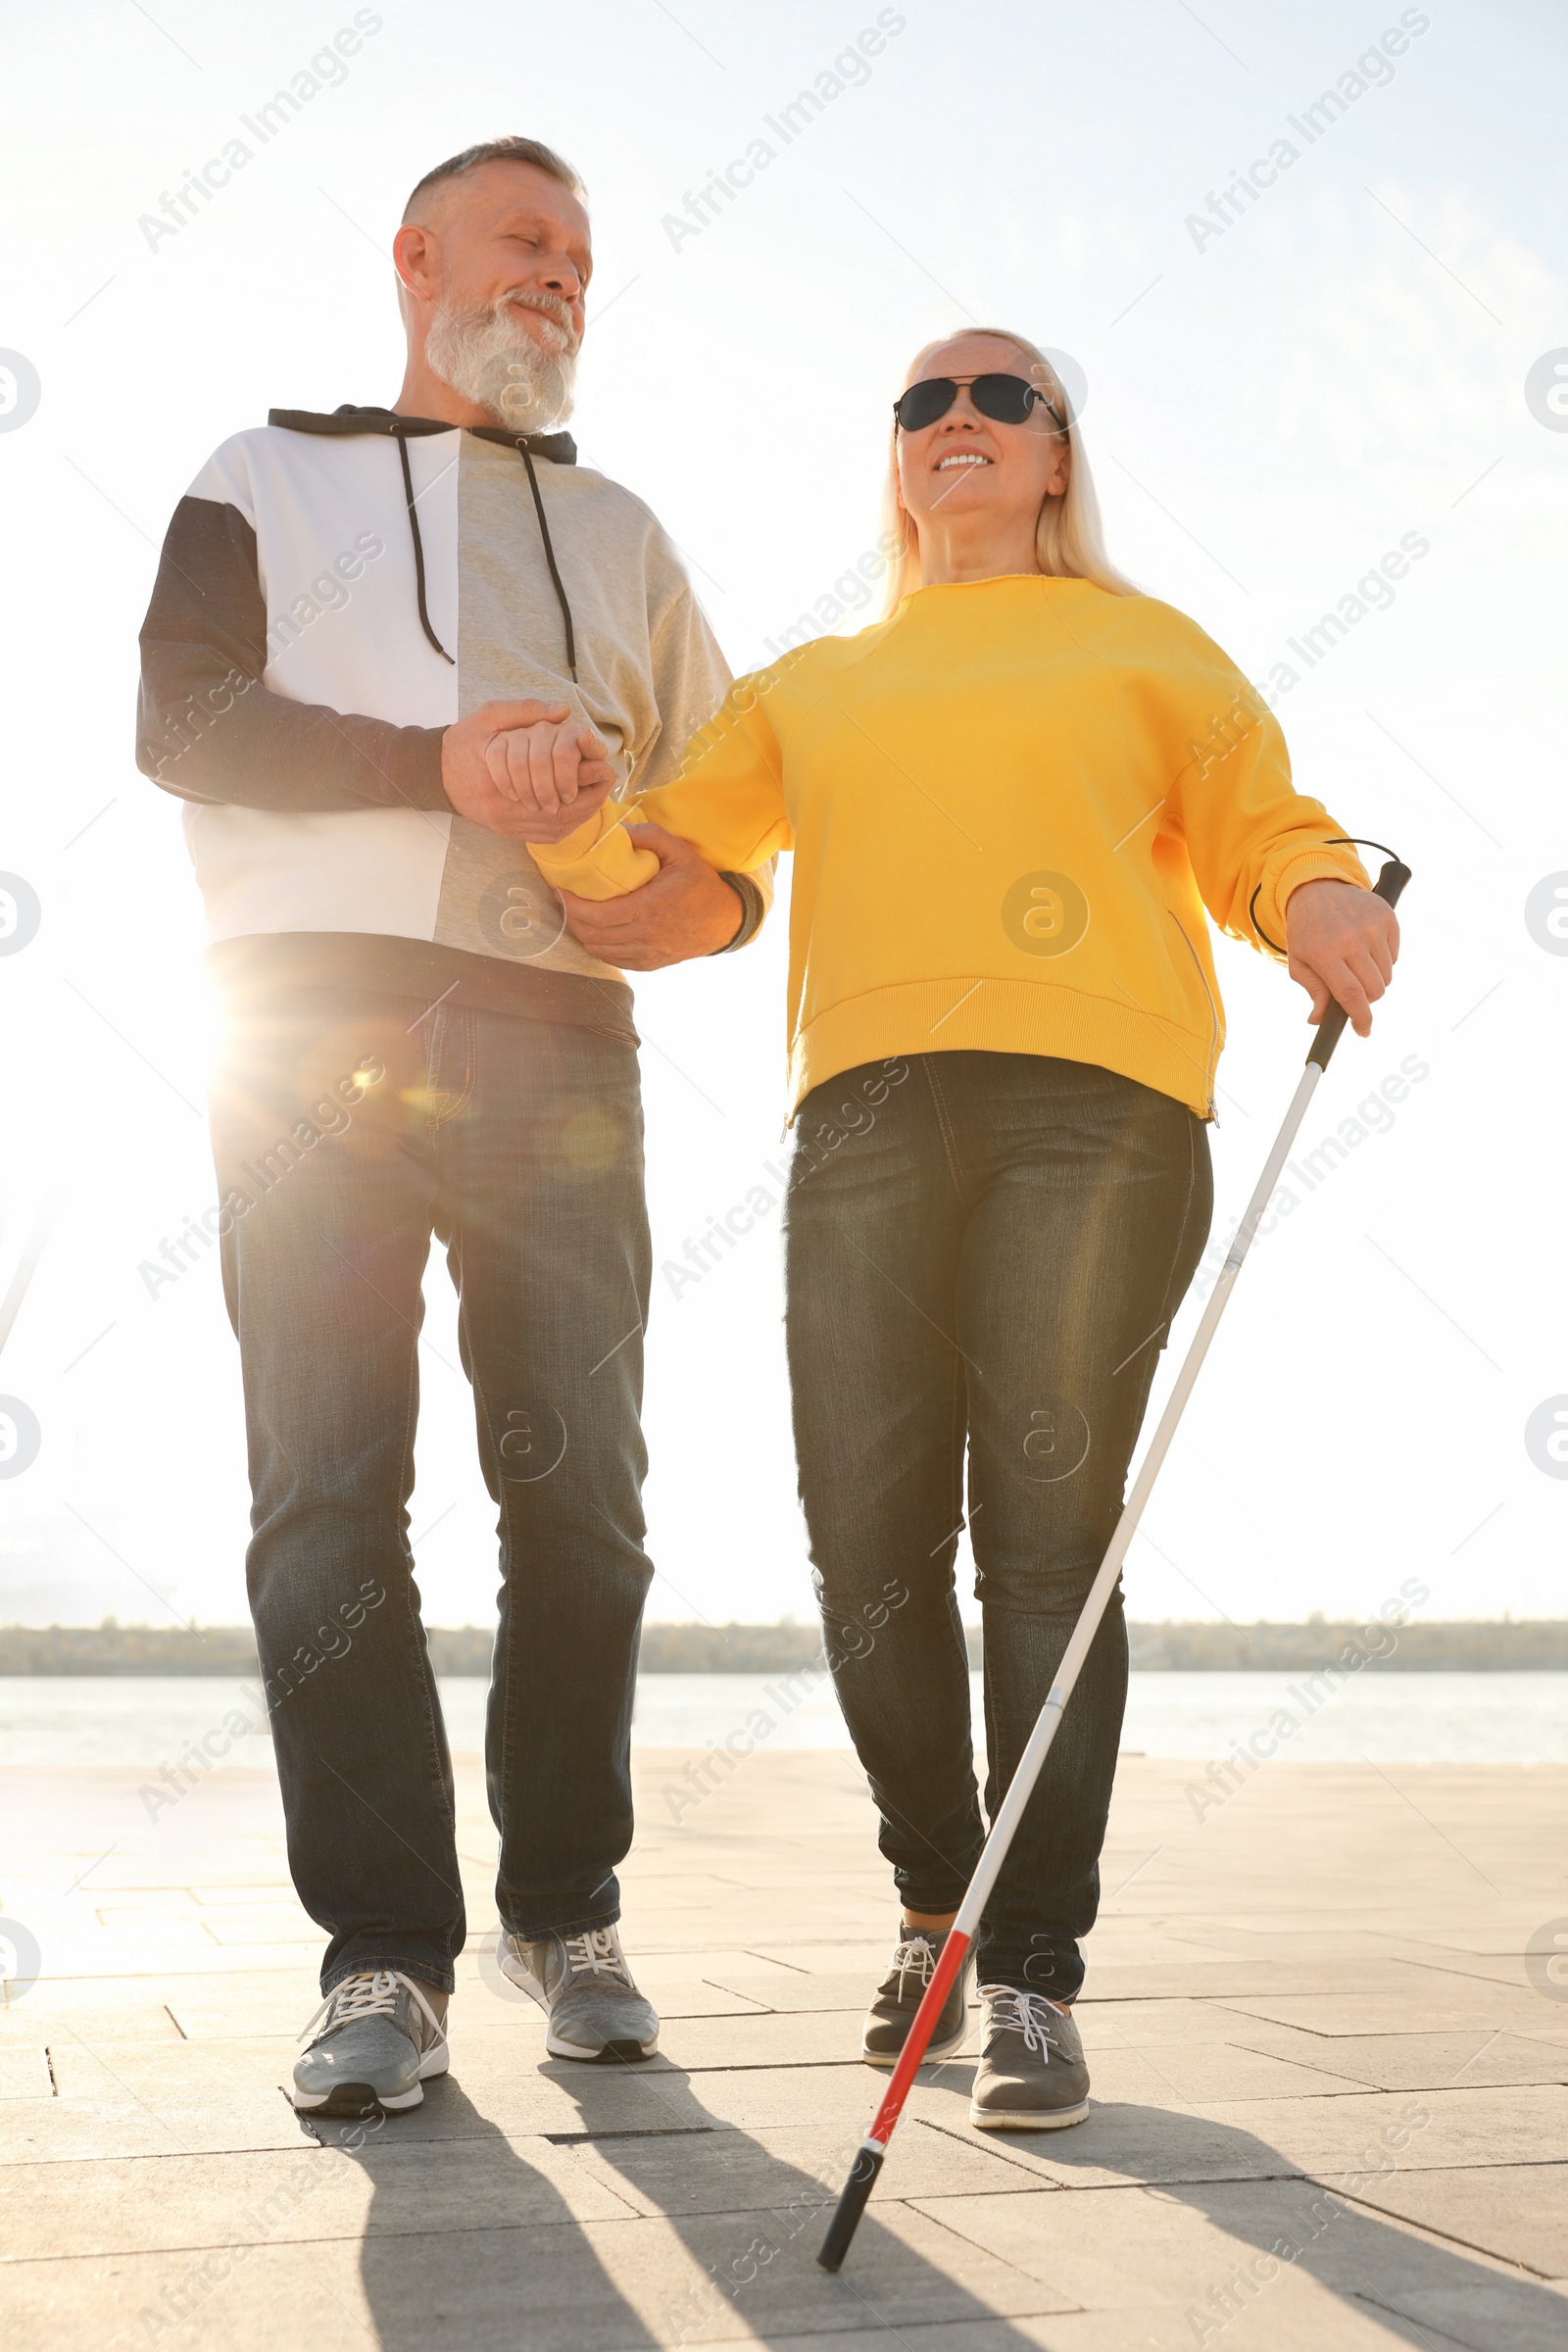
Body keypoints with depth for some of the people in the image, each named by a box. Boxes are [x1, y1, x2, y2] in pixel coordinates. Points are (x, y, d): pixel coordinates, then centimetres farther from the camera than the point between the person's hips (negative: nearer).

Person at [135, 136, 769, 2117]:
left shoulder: (618, 530, 27)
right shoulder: (272, 478, 17)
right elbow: (179, 715, 0)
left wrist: (715, 893, -1)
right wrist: (440, 759, -12)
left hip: (554, 1042, 3)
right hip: (317, 1022, -2)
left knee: (580, 1490, 1)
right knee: (329, 1492, -7)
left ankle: (566, 1911, 15)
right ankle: (384, 1953, -1)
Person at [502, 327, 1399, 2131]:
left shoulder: (1145, 648, 21)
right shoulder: (814, 687, 27)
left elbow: (1262, 830, 15)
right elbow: (649, 843, 20)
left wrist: (1324, 899, -8)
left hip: (1096, 1098, -2)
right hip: (869, 1104, 3)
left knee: (1048, 1540, -8)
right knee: (870, 1545, -3)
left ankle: (1035, 1975, 1)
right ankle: (938, 1899, 20)